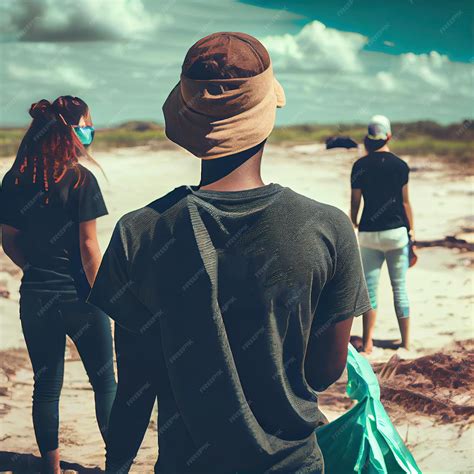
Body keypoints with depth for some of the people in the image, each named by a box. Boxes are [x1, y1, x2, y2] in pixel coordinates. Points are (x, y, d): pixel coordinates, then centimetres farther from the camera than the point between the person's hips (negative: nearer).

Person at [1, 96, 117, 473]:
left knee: (46, 385, 14)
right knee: (104, 381, 13)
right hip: (78, 297, -4)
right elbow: (88, 246, -15)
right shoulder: (80, 180, -15)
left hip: (36, 296, 4)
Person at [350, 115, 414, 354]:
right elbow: (405, 202, 0)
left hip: (369, 234, 0)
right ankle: (405, 341, 16)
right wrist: (411, 231, 8)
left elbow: (355, 201, 1)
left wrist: (353, 223, 18)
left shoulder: (360, 166, -2)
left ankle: (367, 343, 4)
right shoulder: (400, 165, -3)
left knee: (369, 288, 5)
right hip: (397, 231, 0)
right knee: (400, 287, 9)